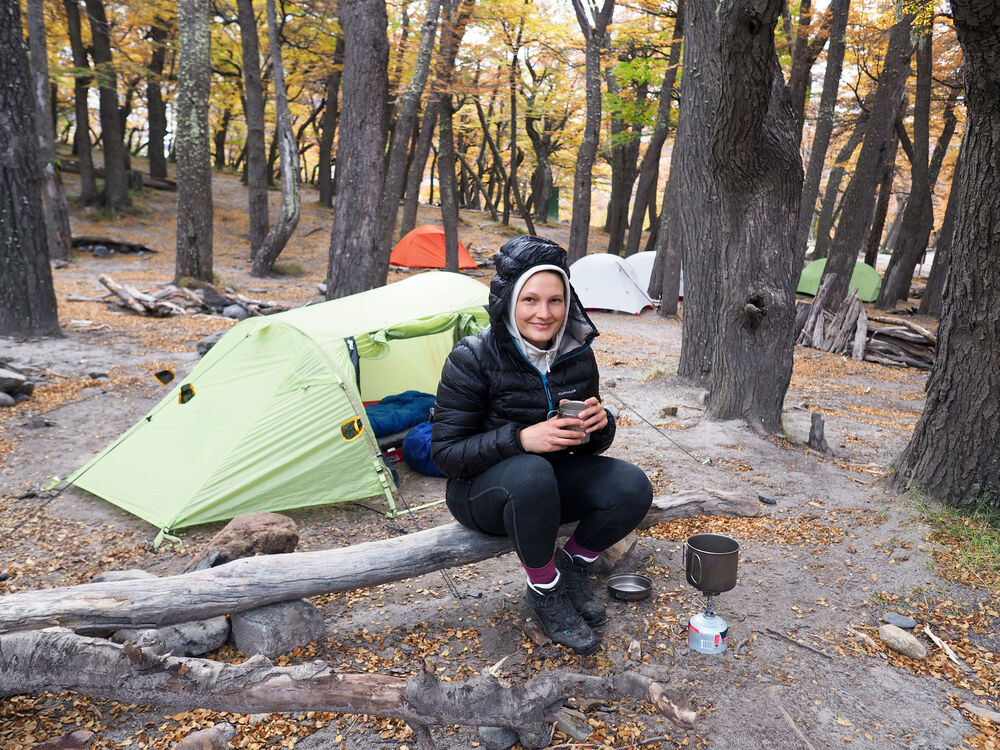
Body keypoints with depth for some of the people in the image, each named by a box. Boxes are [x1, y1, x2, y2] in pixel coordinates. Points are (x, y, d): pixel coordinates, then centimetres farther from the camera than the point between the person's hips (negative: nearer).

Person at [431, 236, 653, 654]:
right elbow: (446, 453, -20)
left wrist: (598, 425, -20)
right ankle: (544, 595, -13)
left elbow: (589, 445, 5)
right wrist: (521, 439, -34)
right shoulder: (473, 359, -20)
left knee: (631, 487, -20)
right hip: (482, 492, -4)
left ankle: (571, 568, 7)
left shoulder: (577, 355, -5)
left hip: (550, 483, 5)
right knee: (531, 473, -38)